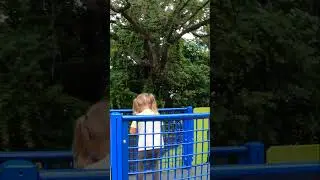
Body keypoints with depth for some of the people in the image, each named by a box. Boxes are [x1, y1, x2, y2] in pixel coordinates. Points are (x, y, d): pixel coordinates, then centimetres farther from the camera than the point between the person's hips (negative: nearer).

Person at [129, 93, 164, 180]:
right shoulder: (156, 114, 9)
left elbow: (132, 132, -1)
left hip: (145, 146, -4)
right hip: (158, 145, 4)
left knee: (140, 168, 9)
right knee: (155, 166, 20)